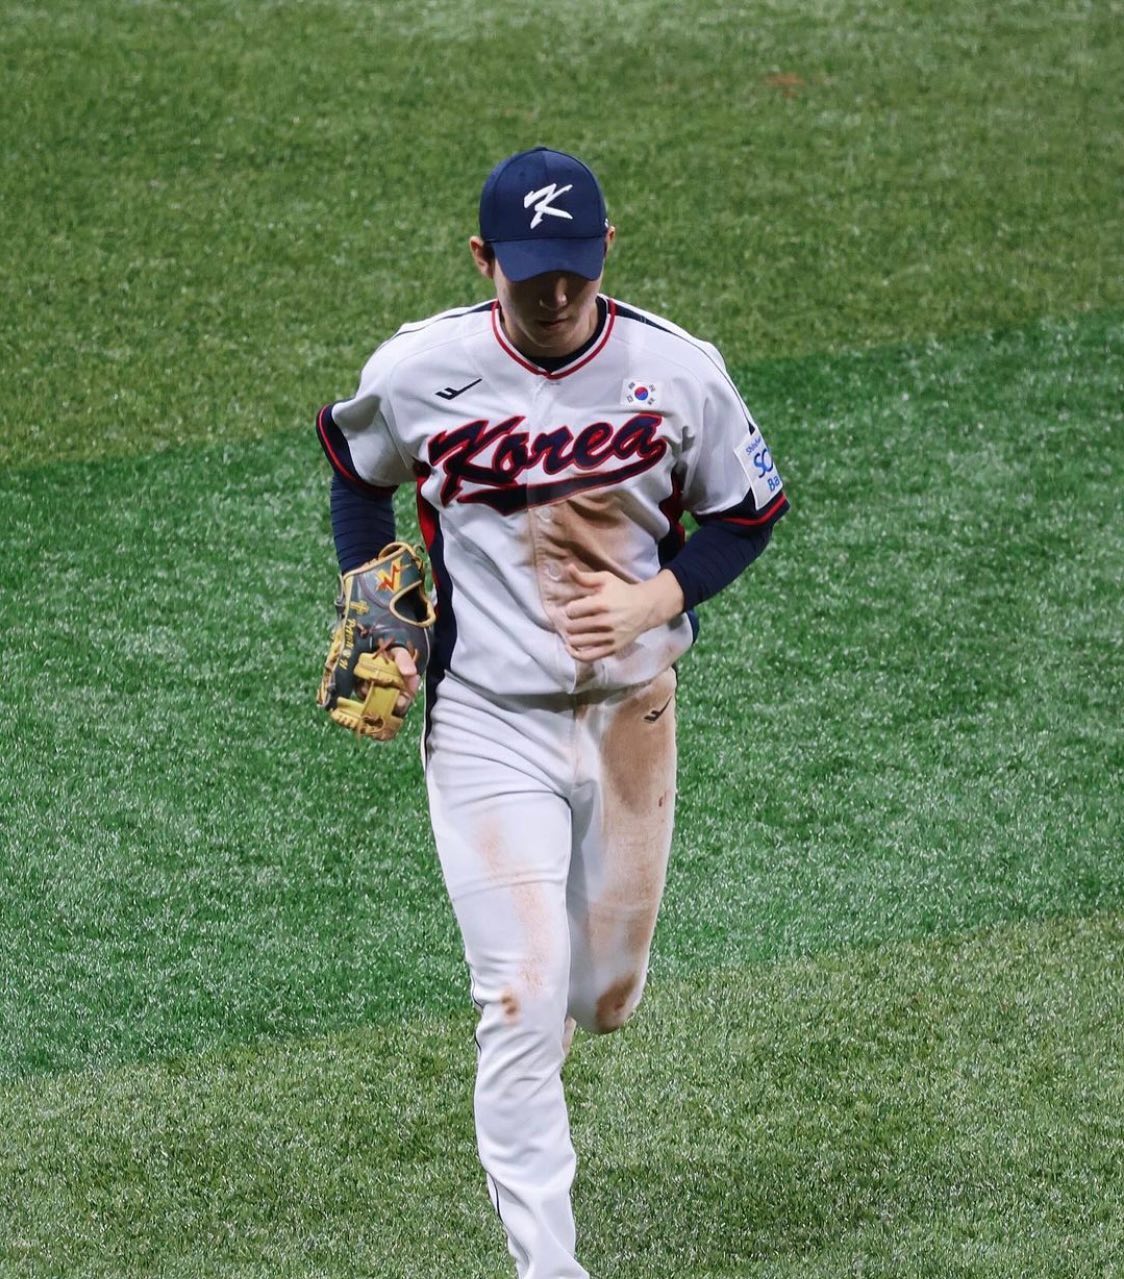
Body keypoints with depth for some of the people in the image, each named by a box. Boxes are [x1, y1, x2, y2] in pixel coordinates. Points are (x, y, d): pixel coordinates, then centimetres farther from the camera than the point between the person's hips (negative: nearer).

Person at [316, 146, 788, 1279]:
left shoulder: (677, 373, -8)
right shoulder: (418, 373, -9)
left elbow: (749, 511, 5)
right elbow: (356, 469, 11)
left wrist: (655, 599, -12)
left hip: (631, 716, 2)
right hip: (487, 721, -2)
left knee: (605, 999, 15)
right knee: (525, 1002, -11)